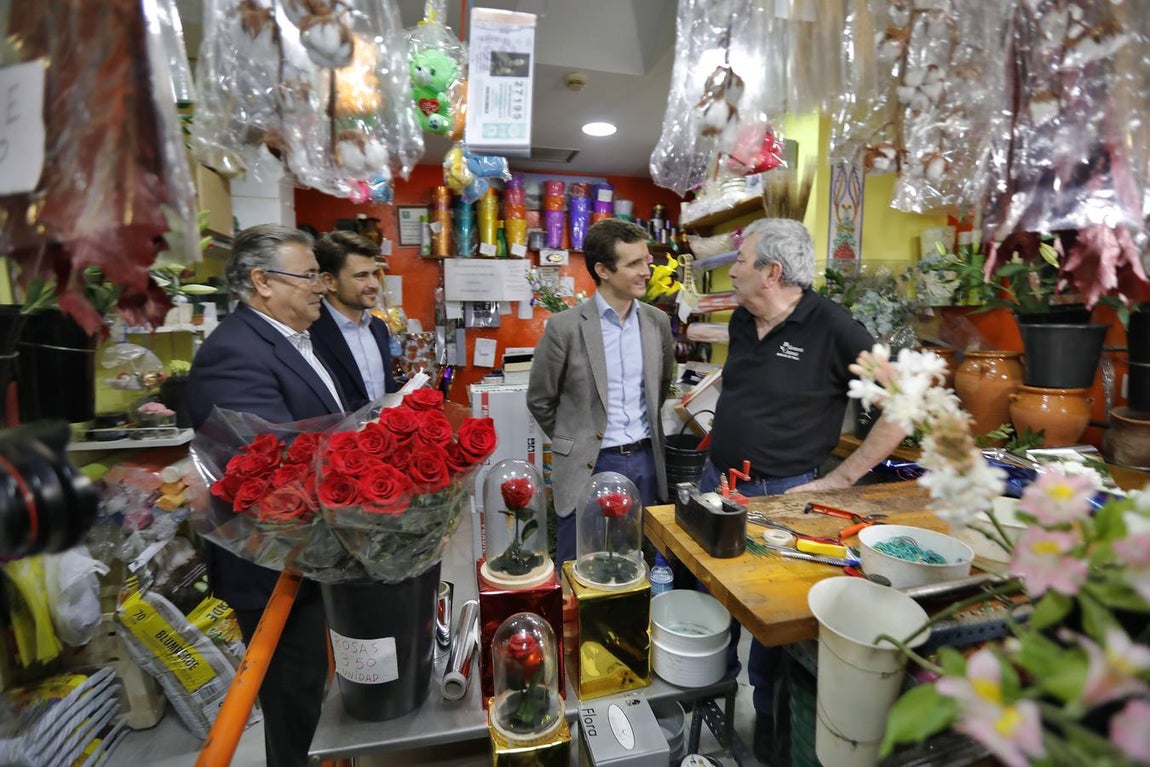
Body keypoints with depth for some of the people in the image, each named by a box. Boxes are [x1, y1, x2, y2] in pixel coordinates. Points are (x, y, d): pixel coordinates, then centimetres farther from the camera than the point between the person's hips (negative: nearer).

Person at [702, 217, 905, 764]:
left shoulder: (832, 328, -17)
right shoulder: (741, 320, 3)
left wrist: (842, 478, -17)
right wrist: (722, 429, 9)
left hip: (782, 493, -6)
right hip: (717, 481, 6)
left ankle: (769, 712, 40)